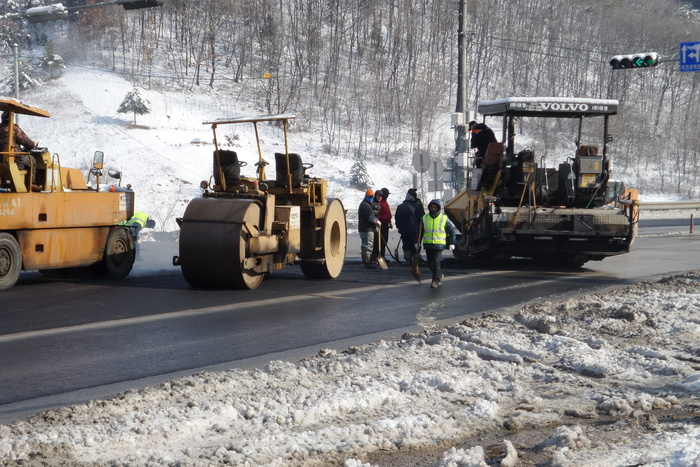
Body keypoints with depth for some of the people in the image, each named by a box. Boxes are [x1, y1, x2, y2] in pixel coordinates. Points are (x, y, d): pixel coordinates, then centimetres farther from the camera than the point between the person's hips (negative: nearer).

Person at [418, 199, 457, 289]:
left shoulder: (444, 218, 1)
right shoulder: (424, 218, 8)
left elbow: (452, 230, 7)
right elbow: (420, 231, 19)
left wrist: (452, 243, 3)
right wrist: (418, 242, 17)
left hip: (439, 244, -4)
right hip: (428, 244, 4)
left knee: (436, 262, -10)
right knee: (430, 263, 7)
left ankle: (436, 280, -2)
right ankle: (439, 275, 29)